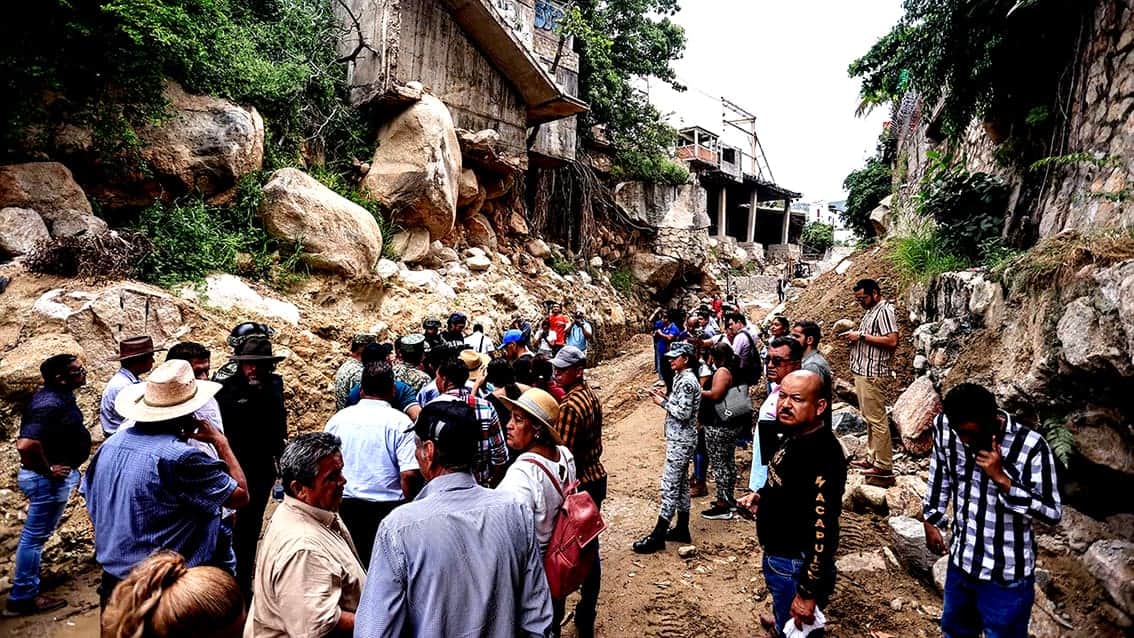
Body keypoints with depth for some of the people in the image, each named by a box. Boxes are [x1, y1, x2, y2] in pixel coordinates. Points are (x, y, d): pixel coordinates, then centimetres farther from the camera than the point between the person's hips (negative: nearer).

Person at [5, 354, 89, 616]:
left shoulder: (58, 396, 5)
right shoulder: (50, 405, -26)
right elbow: (26, 444, -36)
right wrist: (46, 470, -21)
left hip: (58, 476, 10)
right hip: (49, 480, -10)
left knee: (36, 535, 22)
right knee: (34, 536, 3)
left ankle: (26, 587, 38)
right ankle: (22, 597, 16)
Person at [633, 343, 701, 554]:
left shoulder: (687, 381, -20)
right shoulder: (681, 377, 10)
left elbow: (684, 412, -23)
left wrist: (663, 402, -13)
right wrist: (666, 397, 4)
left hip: (681, 440, -11)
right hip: (680, 438, 11)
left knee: (670, 485, -5)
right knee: (680, 482, 17)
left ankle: (658, 536, 1)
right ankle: (682, 529, 28)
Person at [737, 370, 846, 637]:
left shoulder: (822, 455, -31)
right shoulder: (796, 436, -1)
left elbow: (823, 530, -30)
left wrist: (808, 594, -25)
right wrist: (761, 497, 2)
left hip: (796, 566, -9)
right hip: (778, 555, 9)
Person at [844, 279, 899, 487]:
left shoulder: (884, 311, -13)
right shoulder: (871, 312, 17)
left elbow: (892, 341, -22)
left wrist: (861, 336, -18)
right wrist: (855, 336, 7)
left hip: (873, 374, -10)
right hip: (863, 372, 10)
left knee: (877, 419, -6)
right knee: (869, 417, 16)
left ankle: (884, 469, -1)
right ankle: (873, 458, 25)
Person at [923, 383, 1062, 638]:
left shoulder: (1030, 447, -26)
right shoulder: (944, 427, -15)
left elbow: (1053, 514, -19)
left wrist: (1001, 478, -32)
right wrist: (931, 519, 10)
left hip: (1006, 576, -4)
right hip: (960, 562, 4)